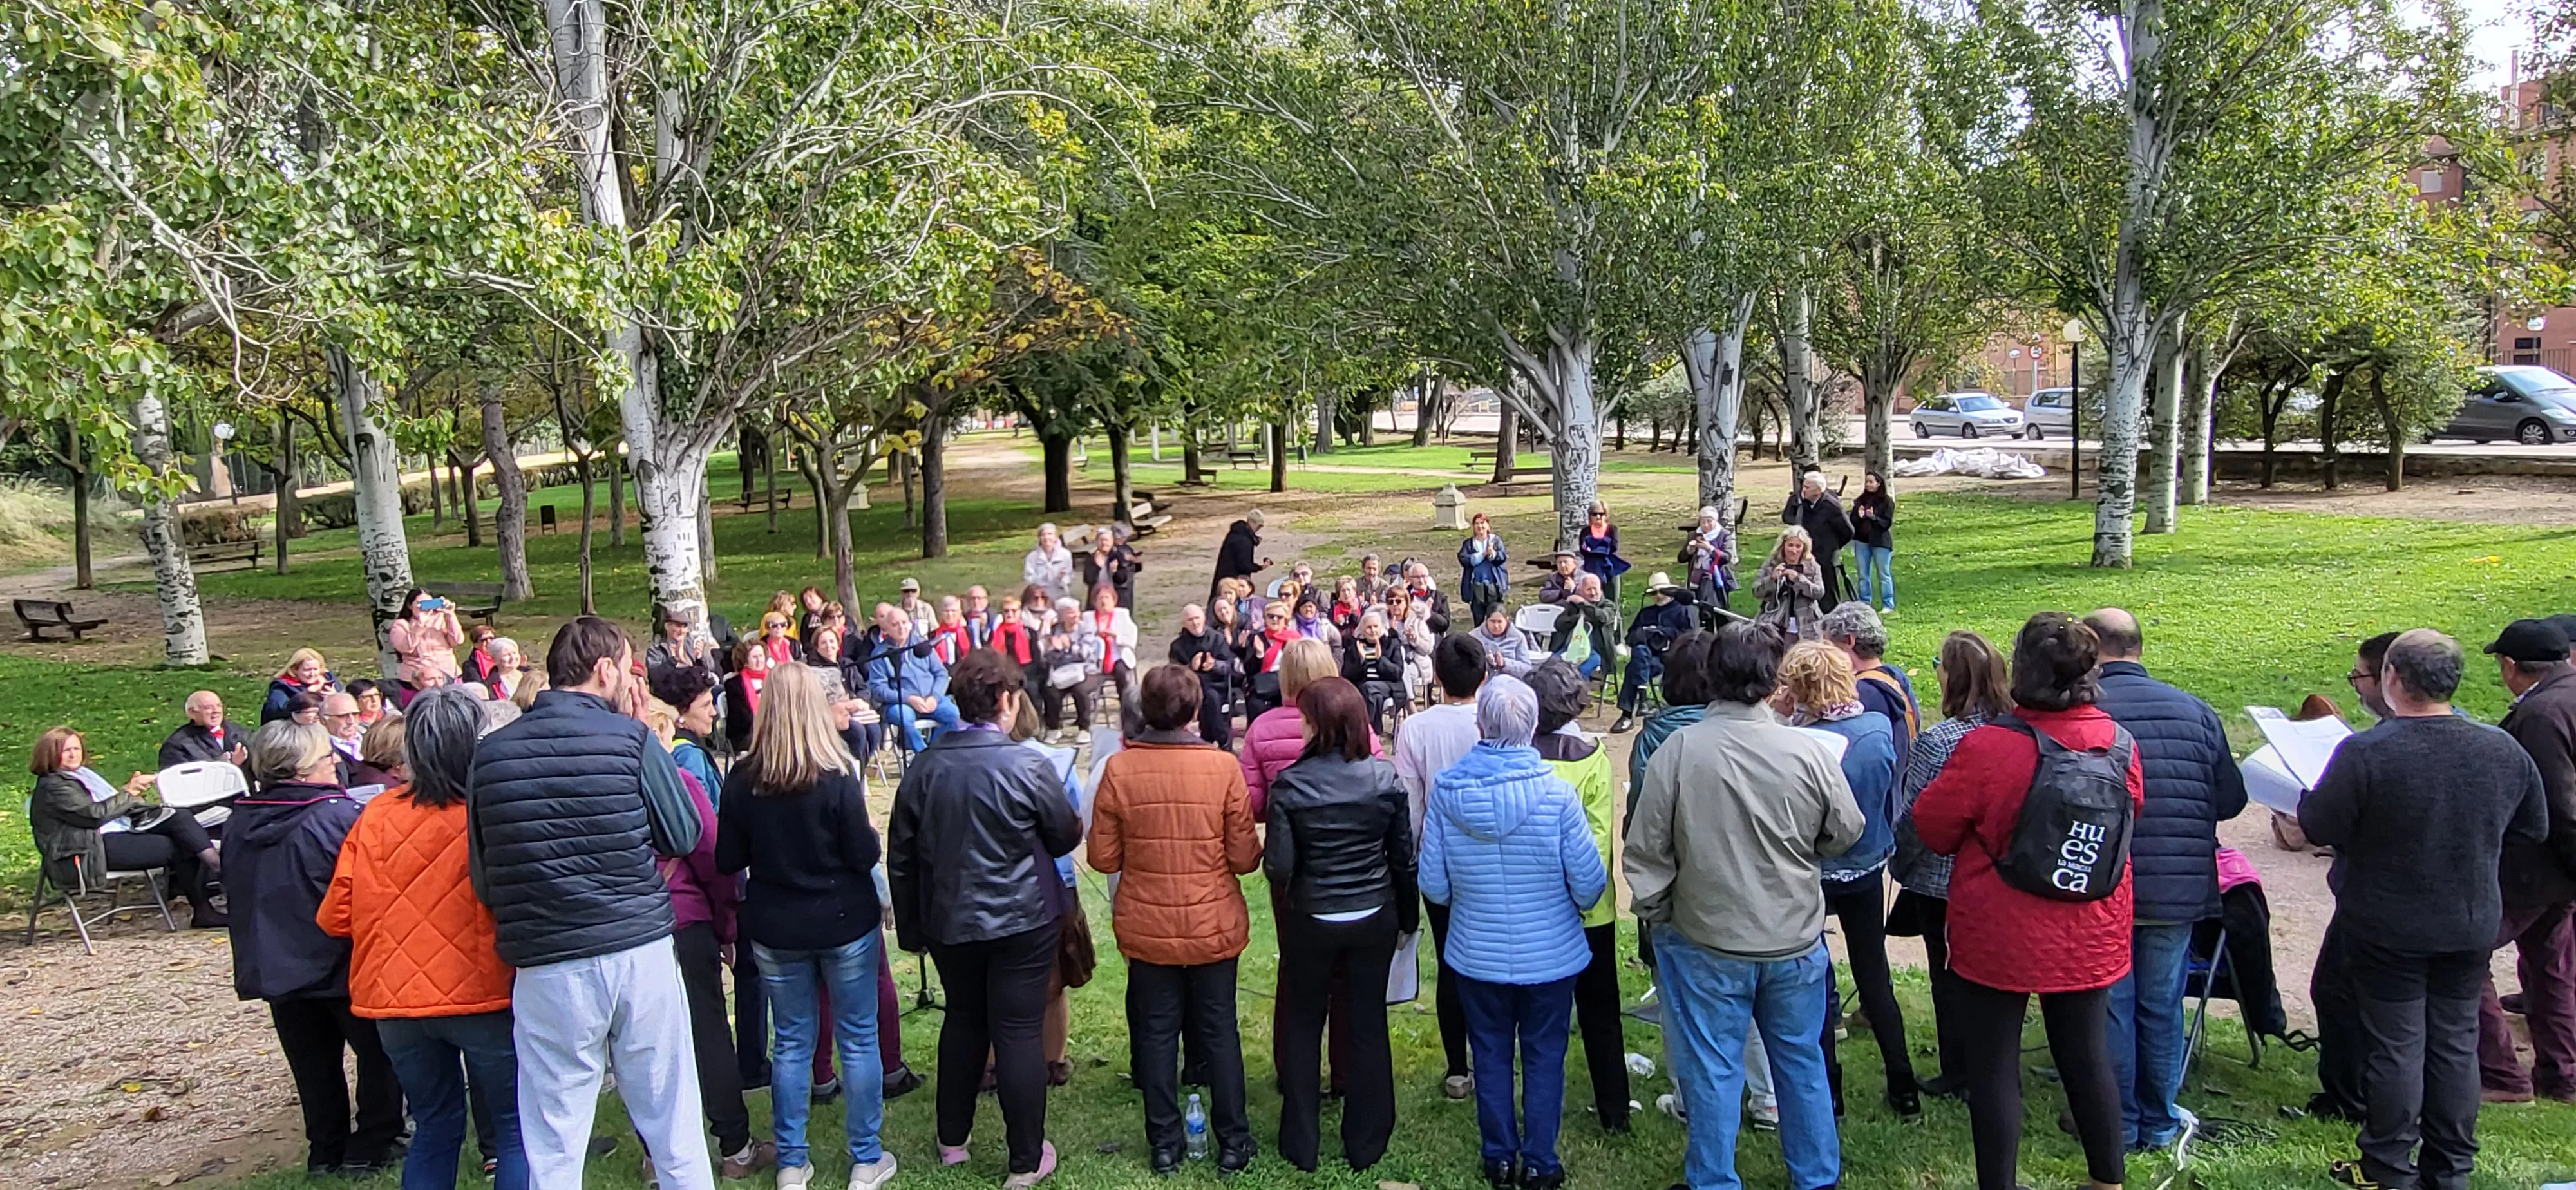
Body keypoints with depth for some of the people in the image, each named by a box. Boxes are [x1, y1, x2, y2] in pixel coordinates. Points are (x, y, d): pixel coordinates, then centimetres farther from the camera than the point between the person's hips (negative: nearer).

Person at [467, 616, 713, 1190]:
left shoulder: (490, 754, 0)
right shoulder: (632, 740, -8)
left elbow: (483, 879, 8)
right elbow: (684, 837, 1)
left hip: (546, 966, 1)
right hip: (641, 953, -1)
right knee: (673, 1128, 13)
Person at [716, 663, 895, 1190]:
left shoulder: (743, 780, -8)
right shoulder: (837, 776, -18)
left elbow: (728, 860, -2)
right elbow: (865, 856, -15)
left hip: (775, 929, 3)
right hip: (844, 924, -3)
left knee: (792, 1042, 15)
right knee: (858, 1039, 10)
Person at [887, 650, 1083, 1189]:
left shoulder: (924, 767, -5)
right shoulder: (1028, 767, -17)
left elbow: (900, 855, 2)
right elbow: (1065, 838, -3)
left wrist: (910, 925, 14)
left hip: (948, 921, 4)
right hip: (1021, 921, -4)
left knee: (963, 1020, 21)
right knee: (1018, 1032, 3)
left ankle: (952, 1141, 33)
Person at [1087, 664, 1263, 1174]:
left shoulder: (1119, 769, -12)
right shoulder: (1223, 767, -14)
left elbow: (1103, 857, -5)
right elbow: (1244, 858, -11)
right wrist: (1258, 847, 11)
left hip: (1147, 927, 1)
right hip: (1213, 926, 0)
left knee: (1156, 1031, 14)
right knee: (1219, 1030, 13)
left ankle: (1165, 1145, 22)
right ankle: (1233, 1141, 22)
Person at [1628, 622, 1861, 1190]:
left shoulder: (1676, 750, -18)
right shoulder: (1810, 751, -14)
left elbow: (1646, 851, -10)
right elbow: (1846, 833, 1)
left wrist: (1653, 915, 6)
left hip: (1706, 941, -2)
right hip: (1795, 941, 2)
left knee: (1712, 1072, 12)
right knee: (1801, 1061, 20)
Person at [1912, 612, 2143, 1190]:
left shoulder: (1987, 746, -23)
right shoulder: (2118, 742, -7)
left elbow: (1931, 827, -11)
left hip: (1999, 937, -5)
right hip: (2091, 935, 5)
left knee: (1993, 1067, 7)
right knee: (2087, 1055, 20)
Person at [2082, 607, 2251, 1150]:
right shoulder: (2194, 711, -1)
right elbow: (2231, 799, 4)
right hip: (2178, 890, 3)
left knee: (2109, 1007, 10)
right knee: (2162, 1007, 15)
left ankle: (2118, 1124, 20)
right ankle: (2160, 1122, 27)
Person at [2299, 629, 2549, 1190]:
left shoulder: (2365, 752, -23)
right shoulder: (2504, 750, -6)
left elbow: (2318, 827, -17)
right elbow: (2535, 828, 7)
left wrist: (2311, 796, 4)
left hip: (2389, 929, -4)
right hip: (2472, 927, 4)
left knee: (2396, 1045, 6)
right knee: (2456, 1044, 14)